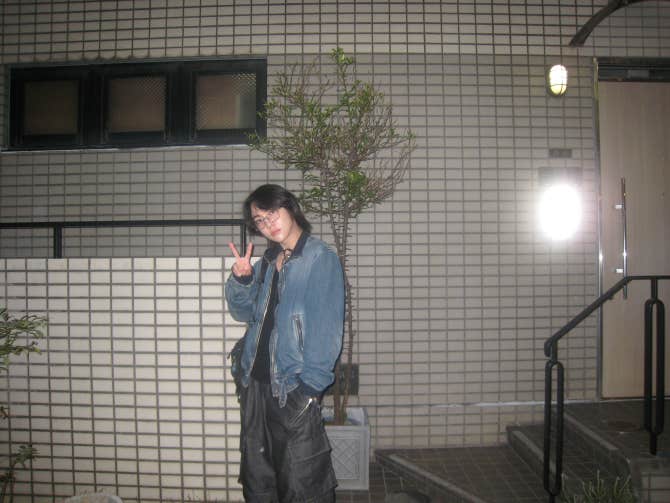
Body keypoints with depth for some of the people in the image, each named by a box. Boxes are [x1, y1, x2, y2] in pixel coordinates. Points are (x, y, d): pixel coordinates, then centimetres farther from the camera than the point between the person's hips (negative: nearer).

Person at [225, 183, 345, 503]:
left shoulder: (321, 258, -9)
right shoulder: (268, 261, 12)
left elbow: (327, 329, -15)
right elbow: (244, 313, 17)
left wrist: (311, 384, -21)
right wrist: (241, 279, -2)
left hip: (294, 389, -7)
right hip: (255, 382, 7)